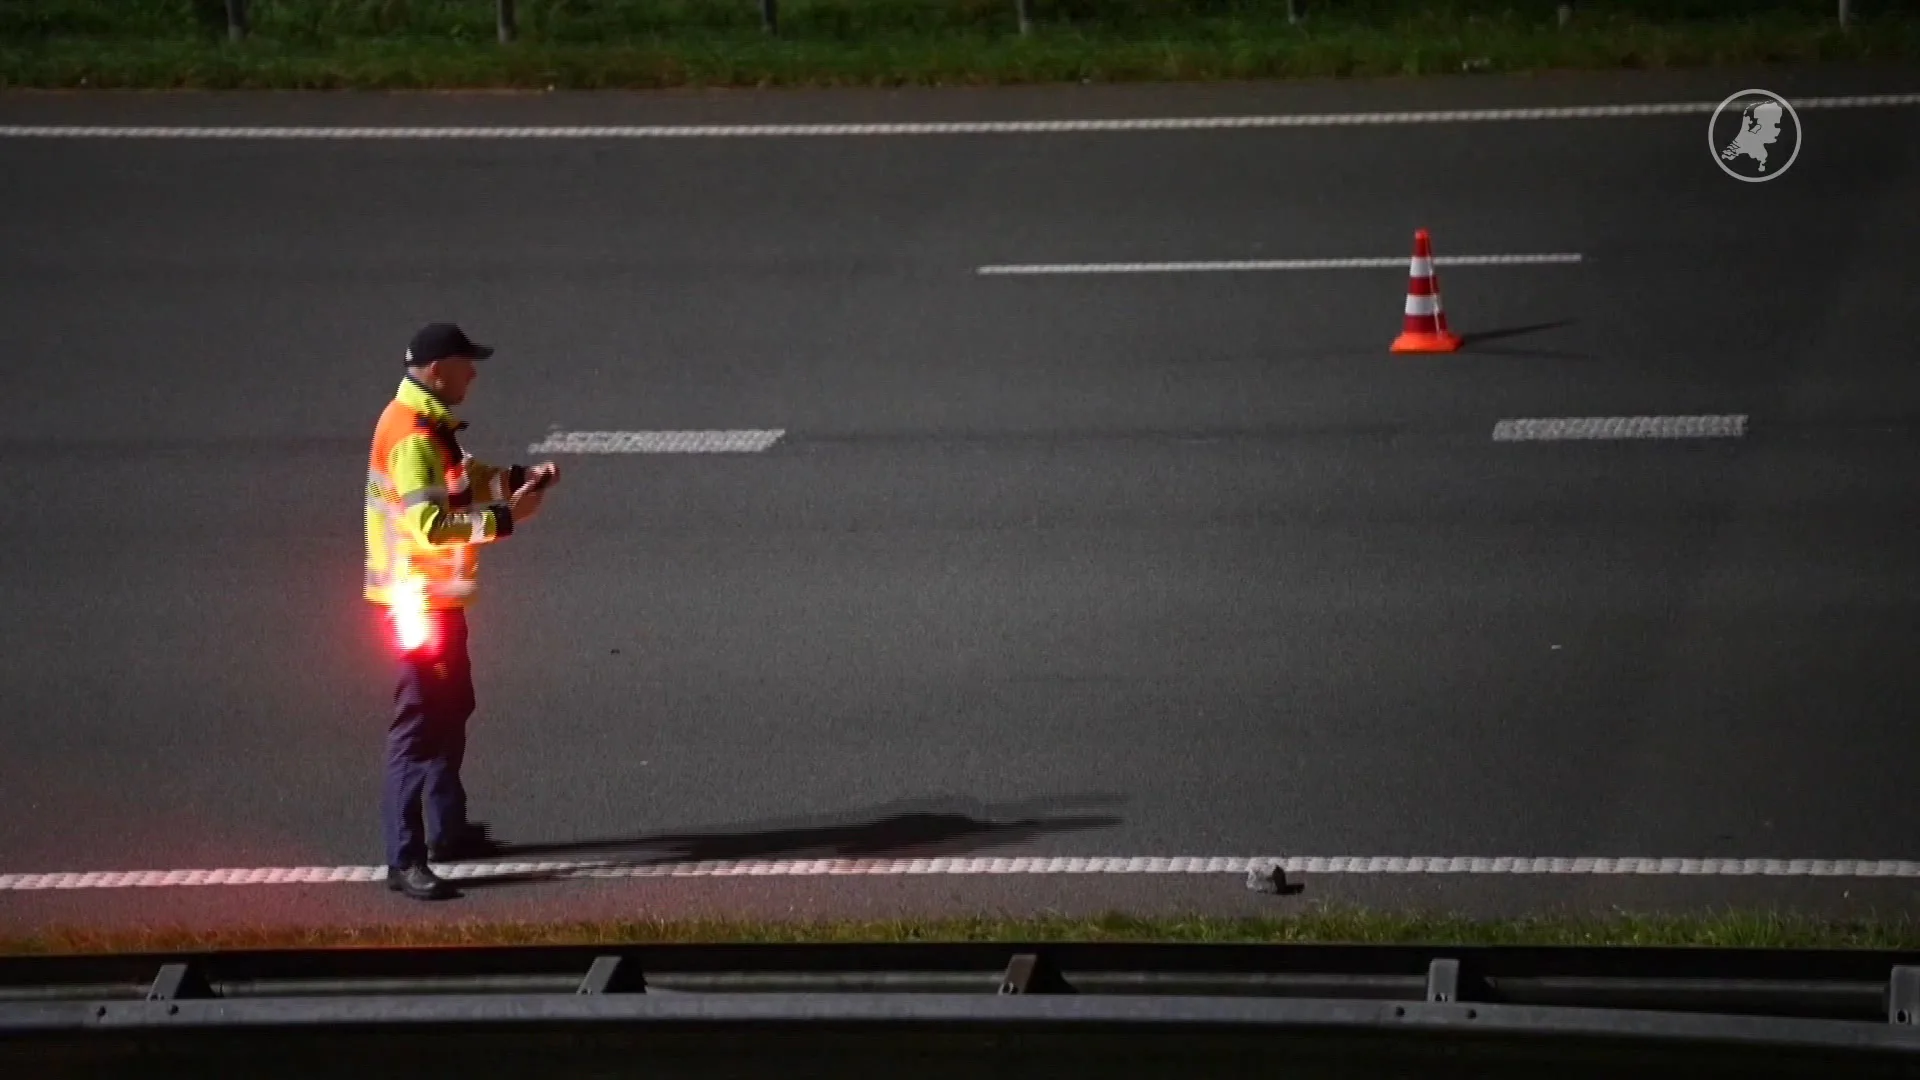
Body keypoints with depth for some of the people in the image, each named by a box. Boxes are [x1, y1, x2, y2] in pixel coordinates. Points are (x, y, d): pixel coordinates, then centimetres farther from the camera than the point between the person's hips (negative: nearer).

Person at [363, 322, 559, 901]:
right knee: (419, 725, -9)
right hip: (417, 601, -11)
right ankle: (405, 860, -8)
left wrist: (523, 478, 7)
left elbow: (463, 481, 22)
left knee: (451, 711, 22)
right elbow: (430, 524, -31)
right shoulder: (412, 436, -24)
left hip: (438, 597, 11)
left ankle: (450, 830, 36)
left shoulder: (430, 424, 9)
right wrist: (504, 518, -25)